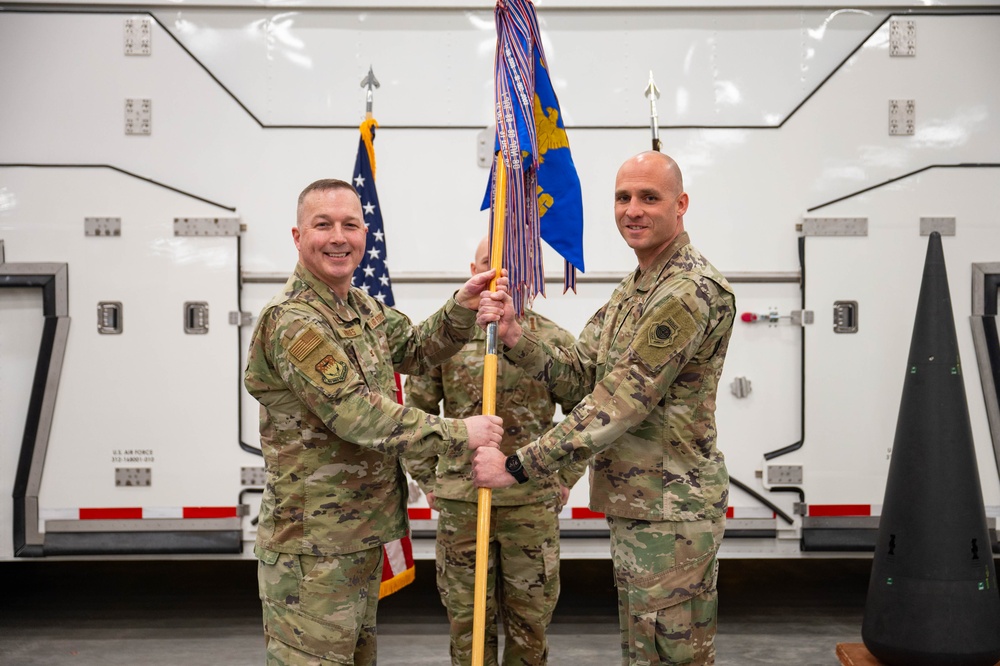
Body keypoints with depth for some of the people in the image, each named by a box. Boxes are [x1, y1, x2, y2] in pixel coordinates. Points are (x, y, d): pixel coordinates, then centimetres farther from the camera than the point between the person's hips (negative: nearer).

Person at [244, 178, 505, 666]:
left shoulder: (363, 309, 10)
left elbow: (417, 350, 12)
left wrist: (462, 308, -7)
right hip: (313, 545, -9)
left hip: (362, 534, 9)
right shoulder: (291, 321, -20)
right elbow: (358, 414, -26)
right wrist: (460, 433, -20)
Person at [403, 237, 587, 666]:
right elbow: (415, 413, 6)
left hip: (535, 504, 0)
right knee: (468, 621, 11)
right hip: (460, 504, 0)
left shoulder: (555, 340, 0)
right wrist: (427, 480, 5)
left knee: (530, 622, 12)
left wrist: (566, 479, 5)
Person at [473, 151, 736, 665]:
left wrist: (517, 465, -21)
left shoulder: (693, 290, -20)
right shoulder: (632, 289, 14)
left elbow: (620, 403, -24)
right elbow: (578, 376, 7)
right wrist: (515, 337, -10)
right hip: (632, 502, 9)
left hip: (670, 511, -9)